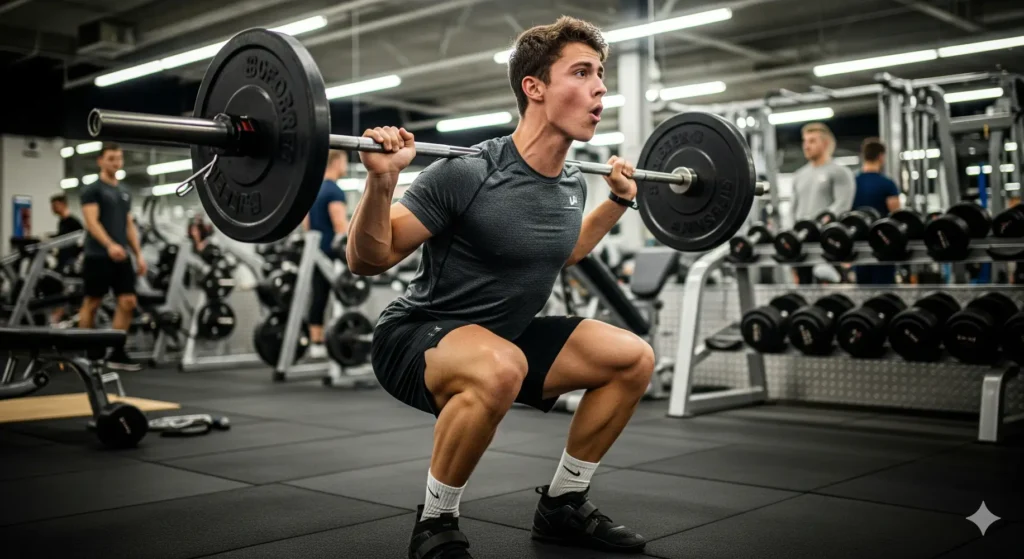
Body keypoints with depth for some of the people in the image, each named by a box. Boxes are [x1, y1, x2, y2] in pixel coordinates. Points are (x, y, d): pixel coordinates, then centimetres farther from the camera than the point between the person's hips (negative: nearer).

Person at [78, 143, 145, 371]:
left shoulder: (125, 193, 18)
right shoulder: (92, 189, -4)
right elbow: (91, 222, -16)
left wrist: (138, 254, 10)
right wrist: (110, 245, -31)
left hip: (122, 257, 7)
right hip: (98, 256, -6)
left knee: (128, 302, -1)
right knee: (91, 303, 0)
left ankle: (117, 354, 5)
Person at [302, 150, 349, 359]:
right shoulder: (334, 191, -12)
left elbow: (305, 222, 21)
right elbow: (340, 224, -20)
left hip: (316, 252, 9)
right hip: (333, 253, -9)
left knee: (319, 297, 9)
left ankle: (316, 344, 10)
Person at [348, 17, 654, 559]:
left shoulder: (572, 185, 0)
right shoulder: (466, 173, -24)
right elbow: (367, 260, -19)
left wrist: (619, 200, 18)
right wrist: (382, 180, -34)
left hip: (505, 334, 8)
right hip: (414, 337, -7)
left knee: (633, 359, -2)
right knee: (499, 369, -40)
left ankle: (562, 504, 13)